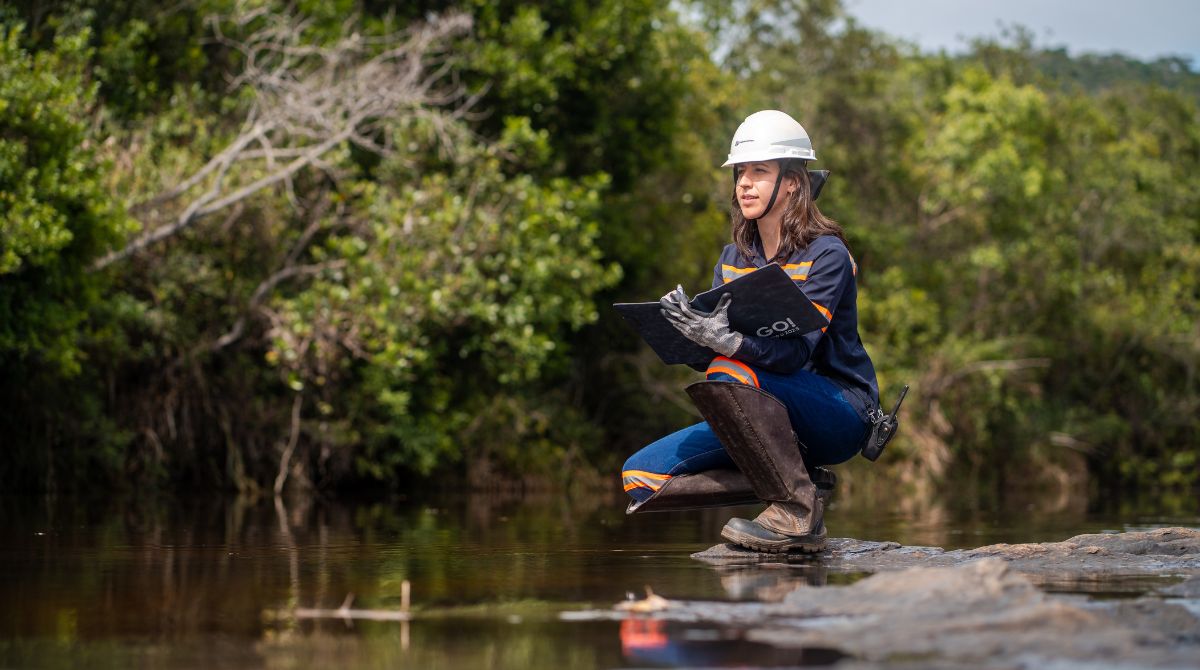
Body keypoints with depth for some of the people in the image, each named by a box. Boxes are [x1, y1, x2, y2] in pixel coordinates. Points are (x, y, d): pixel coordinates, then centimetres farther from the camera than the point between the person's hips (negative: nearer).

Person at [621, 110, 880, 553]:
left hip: (842, 413, -7)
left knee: (728, 375, -35)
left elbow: (796, 351, -25)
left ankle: (798, 512, -25)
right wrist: (691, 329, -24)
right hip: (770, 421, 7)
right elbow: (717, 335, 0)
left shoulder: (826, 254, -12)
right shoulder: (732, 260, 9)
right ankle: (800, 481, -4)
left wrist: (727, 339, -43)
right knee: (641, 476, -7)